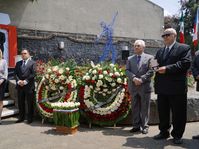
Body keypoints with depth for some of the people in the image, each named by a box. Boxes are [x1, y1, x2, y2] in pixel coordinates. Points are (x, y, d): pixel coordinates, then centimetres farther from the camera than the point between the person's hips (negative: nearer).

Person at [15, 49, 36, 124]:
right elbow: (15, 73, 9)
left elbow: (33, 74, -8)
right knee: (20, 103, 9)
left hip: (29, 86, -4)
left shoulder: (32, 63, 2)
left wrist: (25, 81, -14)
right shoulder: (18, 63, 16)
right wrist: (18, 81, -8)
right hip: (20, 86, 4)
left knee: (30, 103, 1)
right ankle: (21, 117, 20)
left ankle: (30, 118, 11)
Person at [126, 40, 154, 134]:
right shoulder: (130, 59, 14)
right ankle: (136, 126, 18)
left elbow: (151, 71, -5)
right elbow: (127, 71, 4)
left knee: (145, 108, 3)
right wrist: (134, 78, -14)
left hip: (145, 86, -3)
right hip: (133, 87, 3)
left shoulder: (149, 57, 4)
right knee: (135, 108, 8)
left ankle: (144, 126, 13)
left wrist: (141, 79, -15)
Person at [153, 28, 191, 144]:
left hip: (177, 88, -6)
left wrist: (167, 68, -20)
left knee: (178, 113, 4)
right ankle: (164, 132, 28)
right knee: (162, 112, 14)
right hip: (162, 88, 6)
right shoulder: (160, 51, 19)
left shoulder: (184, 48, -1)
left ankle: (177, 135, 18)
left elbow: (186, 63, -15)